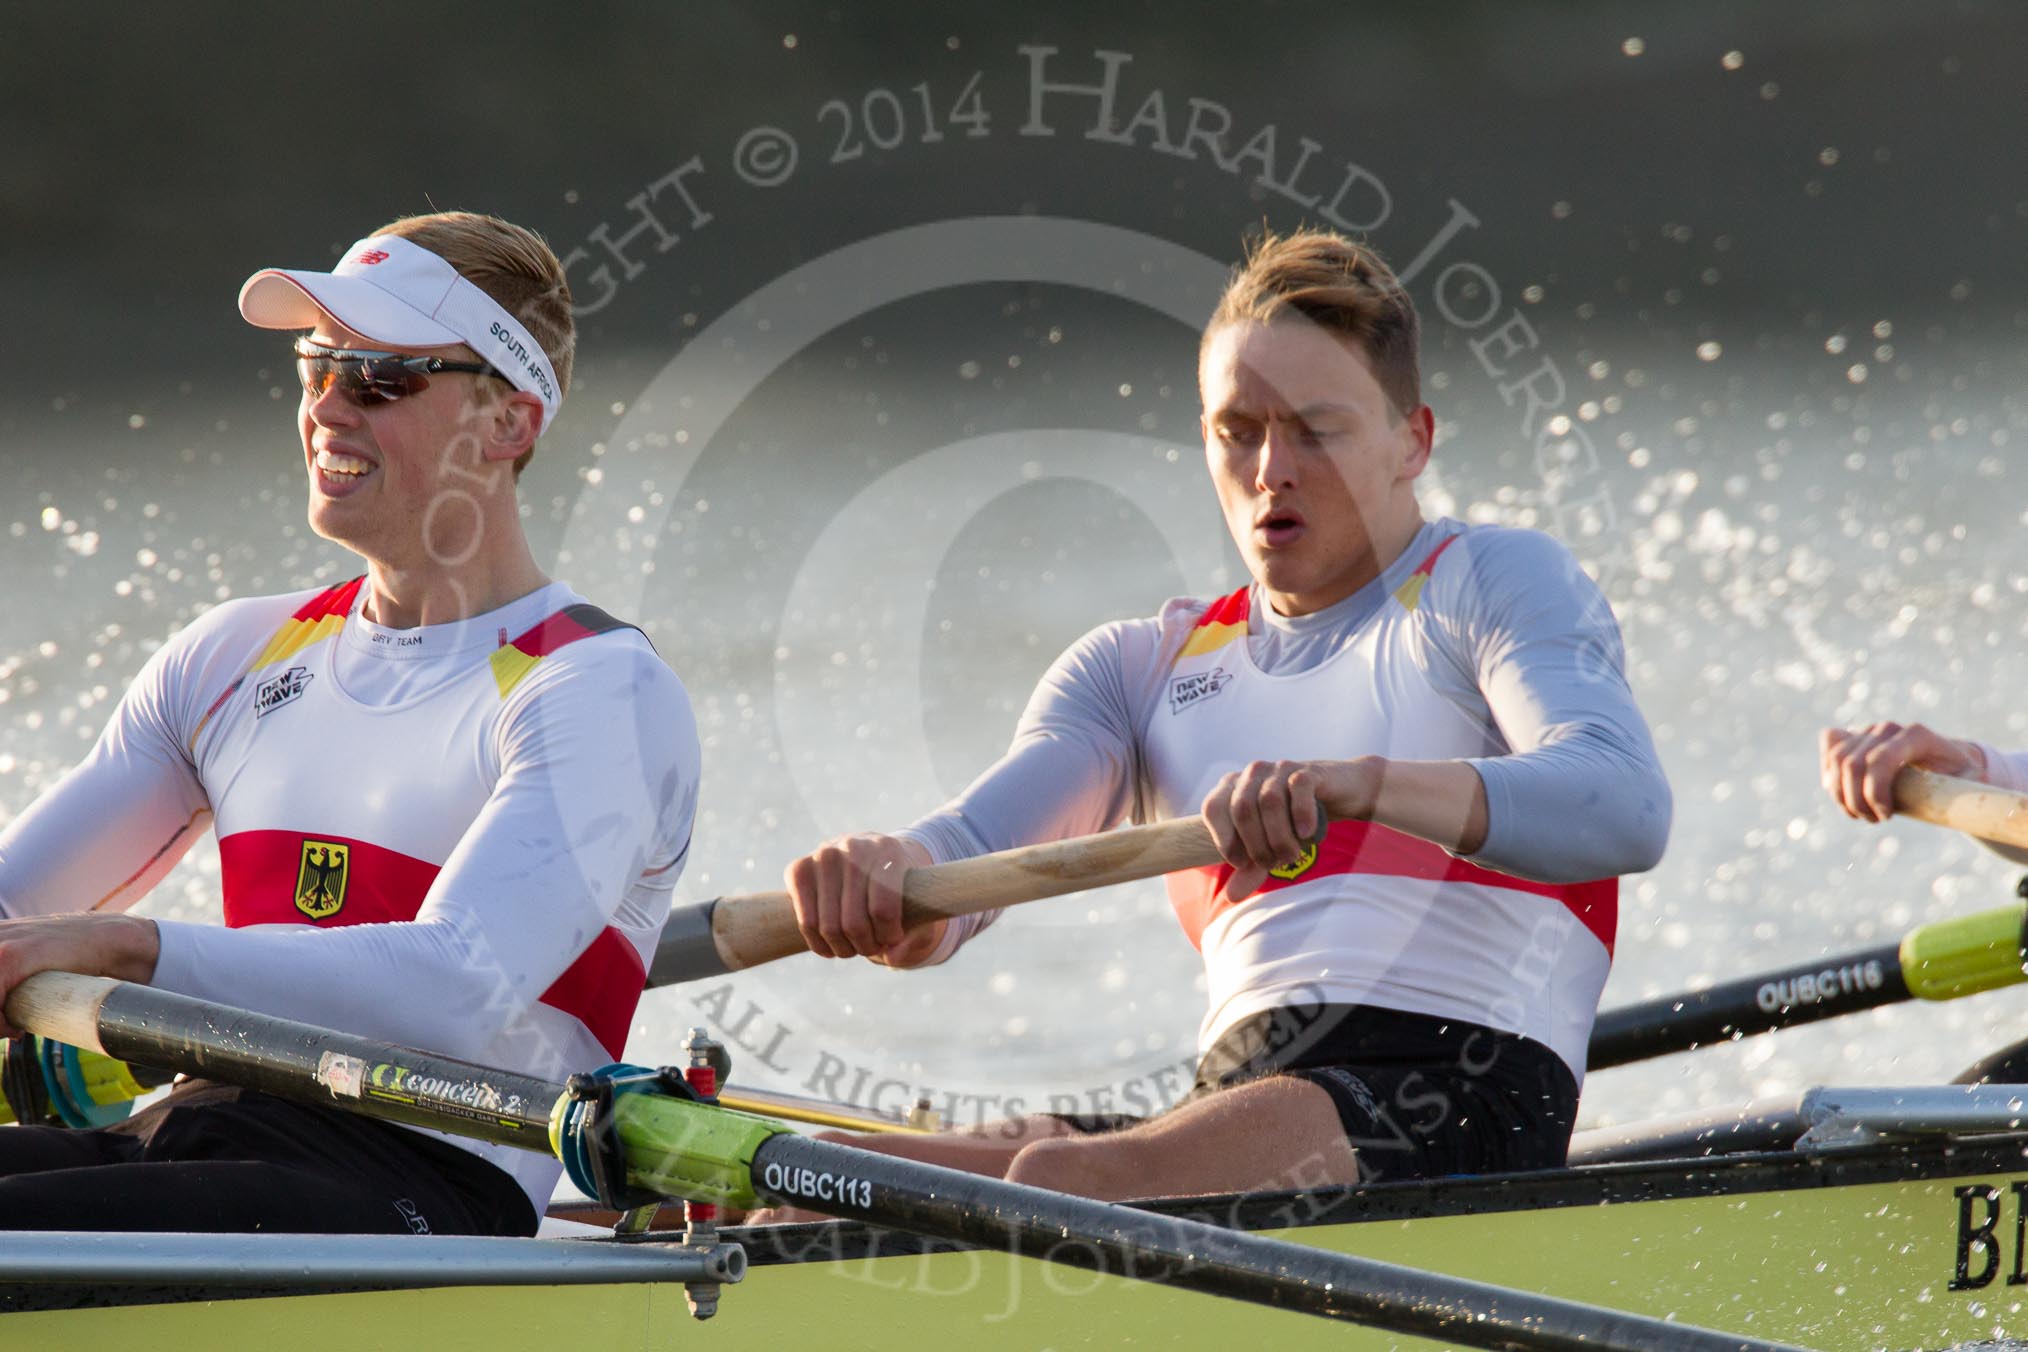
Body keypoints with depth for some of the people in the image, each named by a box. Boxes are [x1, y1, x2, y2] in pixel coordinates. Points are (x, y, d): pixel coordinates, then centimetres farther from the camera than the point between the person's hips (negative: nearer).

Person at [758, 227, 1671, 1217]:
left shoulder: (1493, 581, 8)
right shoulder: (1138, 668, 24)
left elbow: (1626, 812, -13)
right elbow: (969, 850, 7)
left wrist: (1358, 783, -31)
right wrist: (887, 880, -21)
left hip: (1461, 1104, -6)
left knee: (1059, 1181, -33)